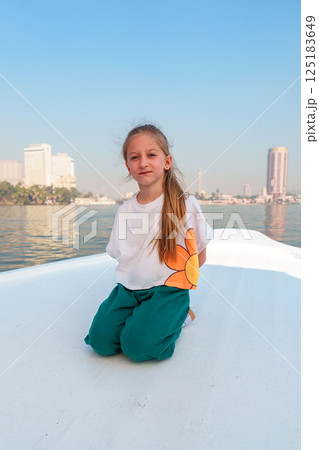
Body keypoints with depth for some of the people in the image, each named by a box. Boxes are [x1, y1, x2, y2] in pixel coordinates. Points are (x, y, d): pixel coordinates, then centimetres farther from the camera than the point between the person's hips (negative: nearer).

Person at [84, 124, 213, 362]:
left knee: (137, 345, -20)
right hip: (128, 288, 4)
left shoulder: (186, 204, -8)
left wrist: (167, 279, 2)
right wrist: (136, 278, 2)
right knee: (101, 340, -13)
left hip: (168, 290, -3)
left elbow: (199, 257, 1)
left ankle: (179, 315, 7)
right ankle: (137, 315, 14)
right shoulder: (124, 210, 4)